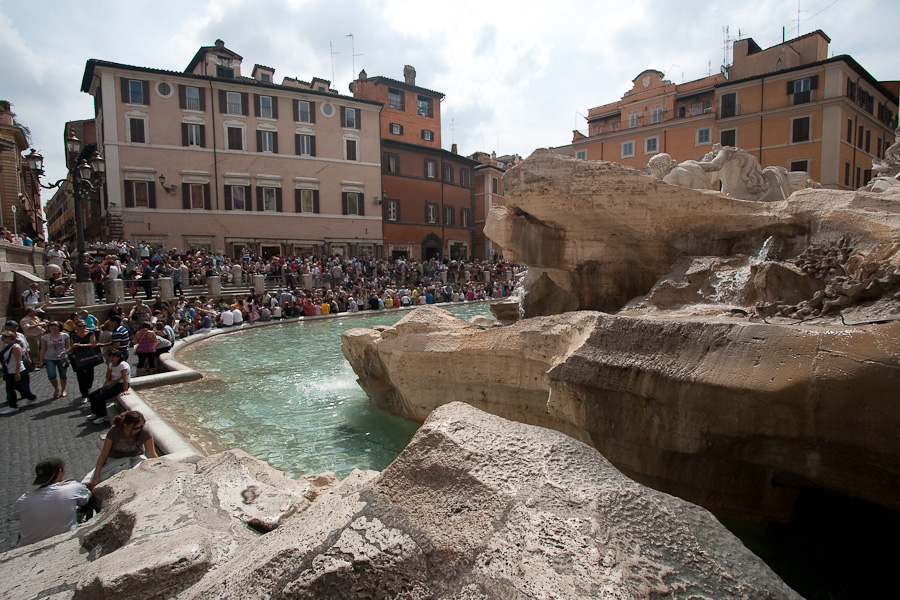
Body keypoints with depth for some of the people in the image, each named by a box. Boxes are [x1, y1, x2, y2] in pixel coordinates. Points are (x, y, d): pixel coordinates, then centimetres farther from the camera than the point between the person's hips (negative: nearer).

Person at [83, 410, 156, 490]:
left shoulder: (144, 433, -21)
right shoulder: (114, 432, -20)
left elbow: (152, 455, -11)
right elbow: (103, 455, -13)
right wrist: (96, 476, -18)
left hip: (136, 458, -1)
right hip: (114, 460, 1)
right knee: (85, 484, -17)